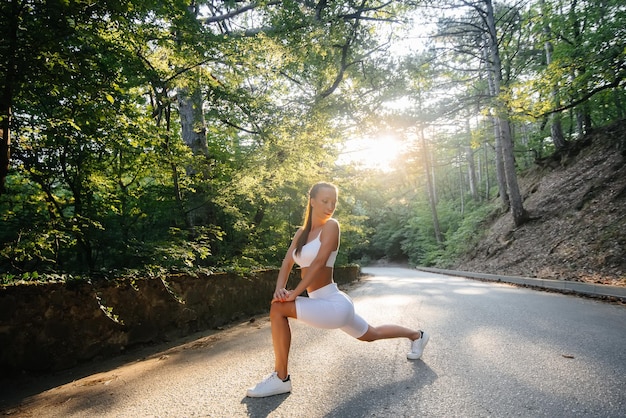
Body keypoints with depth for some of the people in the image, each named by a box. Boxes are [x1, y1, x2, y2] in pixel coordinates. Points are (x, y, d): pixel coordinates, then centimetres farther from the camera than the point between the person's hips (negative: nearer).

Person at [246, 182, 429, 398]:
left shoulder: (331, 225, -11)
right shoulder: (301, 232, 10)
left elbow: (319, 262, -21)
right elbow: (287, 263, 3)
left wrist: (294, 294, -23)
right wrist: (279, 288, -15)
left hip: (334, 304, -8)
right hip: (330, 305, 9)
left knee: (278, 309, -18)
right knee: (372, 334, 28)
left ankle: (280, 379, -6)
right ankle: (417, 335, 51)